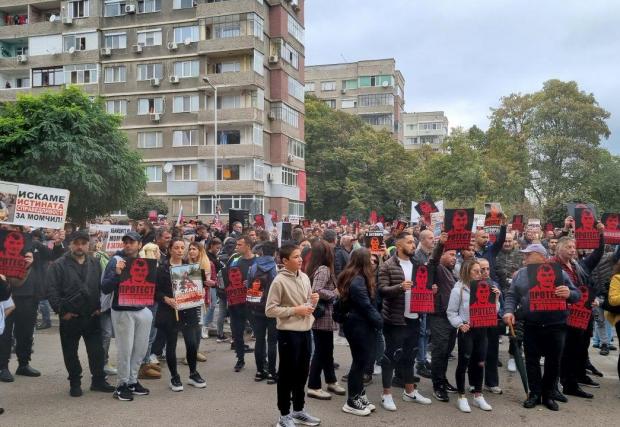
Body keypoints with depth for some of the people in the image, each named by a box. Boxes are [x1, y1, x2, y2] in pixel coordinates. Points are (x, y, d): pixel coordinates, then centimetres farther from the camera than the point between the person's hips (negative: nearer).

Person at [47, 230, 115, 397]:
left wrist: (99, 307, 0)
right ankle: (75, 383, 22)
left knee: (97, 350, 7)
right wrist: (62, 311, -12)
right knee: (71, 352, 9)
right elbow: (52, 291, -8)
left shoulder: (95, 264, 7)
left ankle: (98, 380, 20)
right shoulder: (58, 265, -5)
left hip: (92, 316, 3)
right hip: (69, 317, -2)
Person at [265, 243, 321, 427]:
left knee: (302, 372, 17)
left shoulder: (304, 277, 6)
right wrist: (295, 310, -18)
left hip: (305, 331, 7)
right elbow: (270, 310, -15)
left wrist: (313, 301, -6)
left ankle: (298, 410, 32)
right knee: (287, 374, 4)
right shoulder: (279, 281, -14)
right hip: (289, 332, -6)